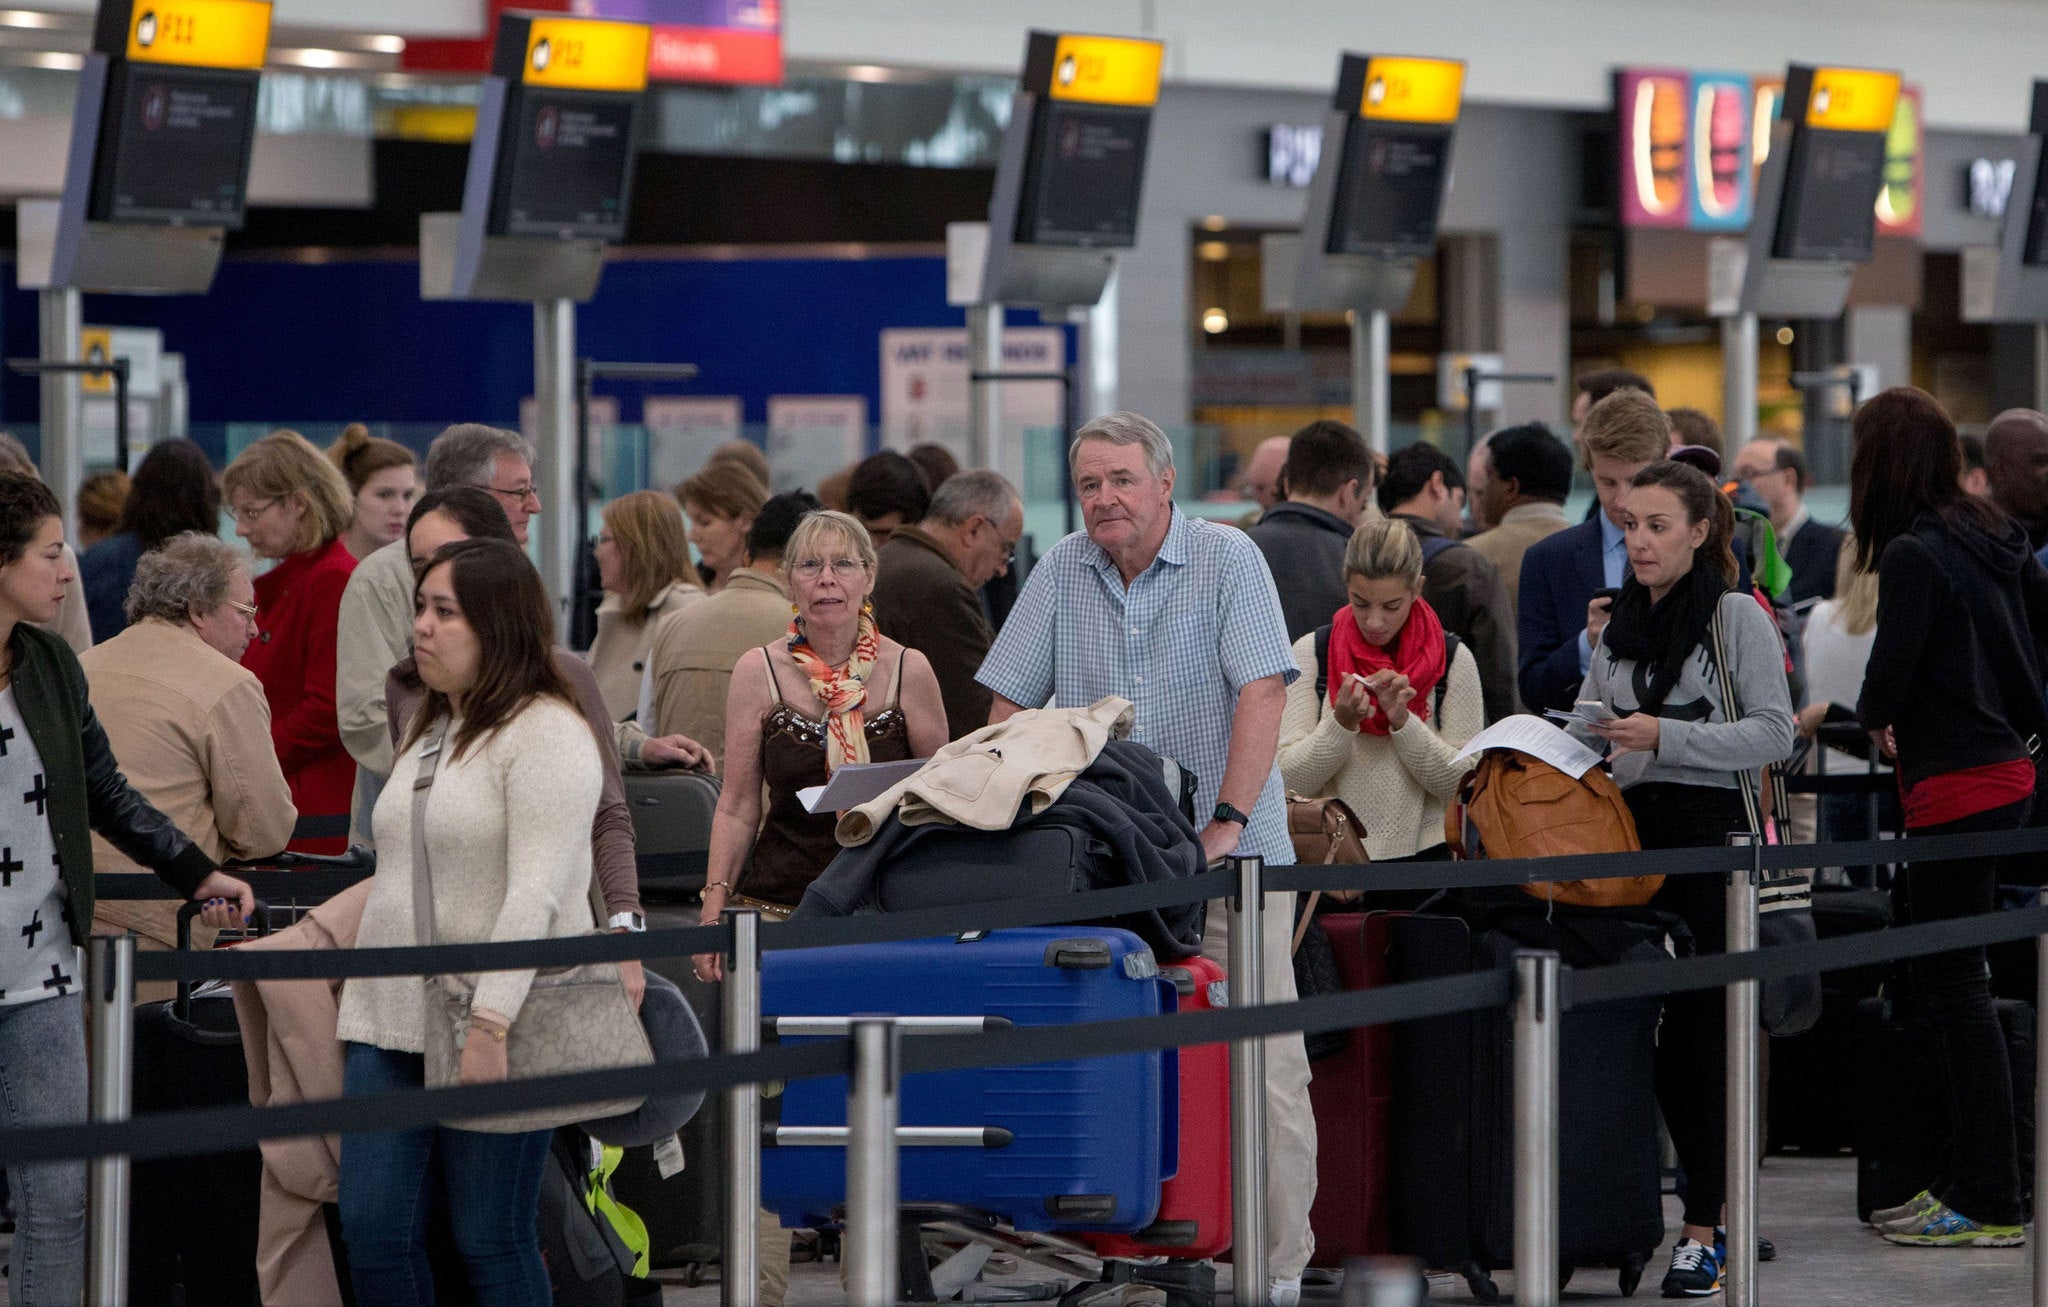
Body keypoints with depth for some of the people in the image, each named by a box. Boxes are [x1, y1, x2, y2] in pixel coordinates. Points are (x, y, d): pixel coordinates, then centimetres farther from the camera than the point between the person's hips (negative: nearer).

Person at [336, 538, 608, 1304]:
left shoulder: (547, 735, -10)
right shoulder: (428, 731, 17)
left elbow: (535, 894, -19)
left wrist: (490, 1025, -25)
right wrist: (358, 1009, 19)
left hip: (494, 1027, -8)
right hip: (392, 1020, 8)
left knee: (491, 1243, -3)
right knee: (372, 1228, 1)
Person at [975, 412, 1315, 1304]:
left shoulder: (1227, 561, -3)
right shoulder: (1061, 573, 7)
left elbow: (1262, 693, -12)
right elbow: (1009, 705, 10)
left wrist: (1226, 822, -19)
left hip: (1231, 857, -3)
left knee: (1264, 1063, -6)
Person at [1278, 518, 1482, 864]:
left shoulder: (1454, 661, 3)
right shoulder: (1311, 653, 4)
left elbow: (1462, 783, 0)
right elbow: (1291, 780, -1)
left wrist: (1403, 721, -12)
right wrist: (1341, 723, -15)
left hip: (1421, 857, 0)